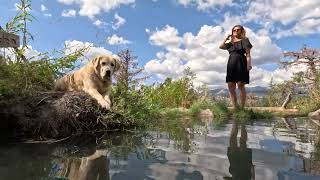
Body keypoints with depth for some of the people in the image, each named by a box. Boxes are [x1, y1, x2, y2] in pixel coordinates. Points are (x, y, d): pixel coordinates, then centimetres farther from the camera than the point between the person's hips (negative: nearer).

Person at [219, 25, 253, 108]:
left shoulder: (244, 40, 8)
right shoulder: (231, 43, 23)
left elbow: (248, 54, -1)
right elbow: (221, 46, 11)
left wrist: (249, 64, -15)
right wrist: (227, 38, 17)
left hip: (241, 64, -5)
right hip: (231, 65, 5)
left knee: (240, 85, -11)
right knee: (230, 86, -3)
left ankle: (242, 108, -9)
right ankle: (235, 107, 1)